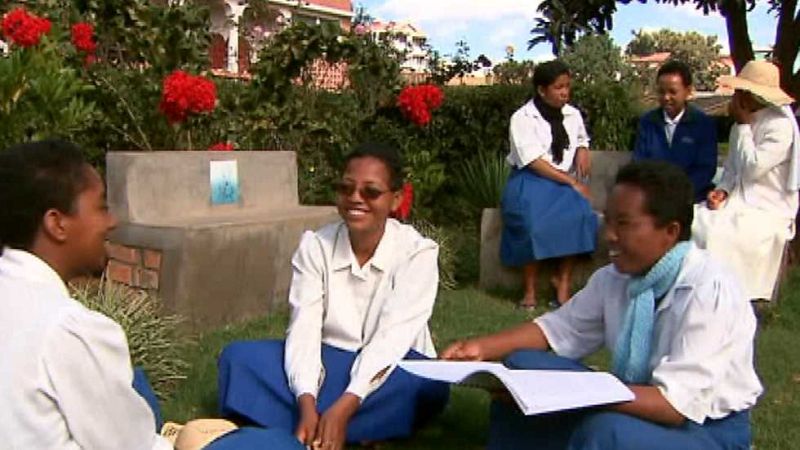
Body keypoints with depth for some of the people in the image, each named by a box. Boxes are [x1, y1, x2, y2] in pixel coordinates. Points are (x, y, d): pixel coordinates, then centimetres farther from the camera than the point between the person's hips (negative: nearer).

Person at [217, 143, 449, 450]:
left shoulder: (417, 252, -13)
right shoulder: (315, 246, -5)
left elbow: (392, 338, -23)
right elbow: (304, 328, -15)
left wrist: (343, 408, -35)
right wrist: (307, 405, -31)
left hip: (389, 371, -2)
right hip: (328, 365, 3)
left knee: (428, 383, -36)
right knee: (238, 356, -17)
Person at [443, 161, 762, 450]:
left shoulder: (709, 292, -27)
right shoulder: (615, 275, -7)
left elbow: (677, 403, -31)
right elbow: (560, 328, 2)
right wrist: (482, 348, -13)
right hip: (637, 401, 6)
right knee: (522, 367, -8)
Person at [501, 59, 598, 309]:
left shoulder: (572, 114, 11)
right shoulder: (523, 118, -6)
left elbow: (582, 139, 30)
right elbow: (534, 162, -14)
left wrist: (583, 151, 5)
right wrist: (571, 182, -19)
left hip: (566, 181, 4)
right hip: (531, 180, -4)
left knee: (579, 213, -29)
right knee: (532, 220, -35)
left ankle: (563, 280, -17)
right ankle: (530, 288, -21)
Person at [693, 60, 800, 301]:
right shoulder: (745, 121, 12)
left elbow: (752, 168, -19)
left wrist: (743, 124, -13)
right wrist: (723, 190, -3)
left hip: (767, 211, -7)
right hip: (739, 199, 7)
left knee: (716, 234, -28)